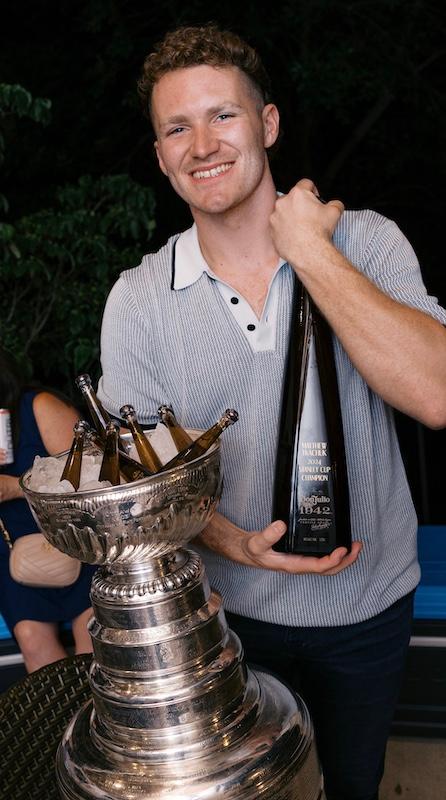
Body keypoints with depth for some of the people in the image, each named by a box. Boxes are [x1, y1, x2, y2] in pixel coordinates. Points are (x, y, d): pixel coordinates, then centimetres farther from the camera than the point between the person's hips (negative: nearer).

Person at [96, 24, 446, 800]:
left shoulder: (364, 241, -14)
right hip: (228, 609, 1)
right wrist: (237, 545, -23)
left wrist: (308, 249, -28)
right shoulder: (137, 299, -11)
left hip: (368, 602, 0)